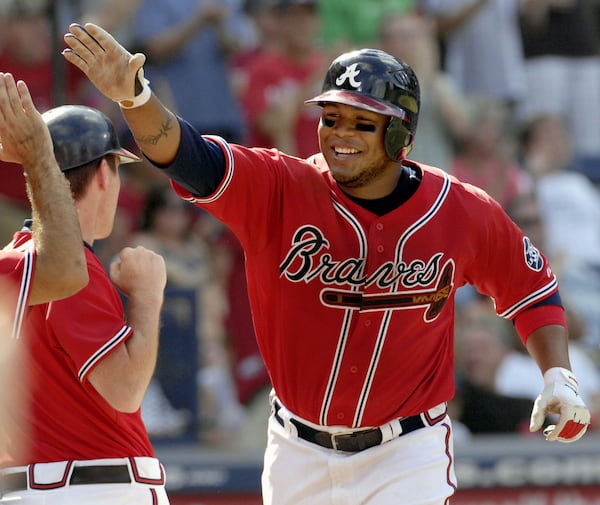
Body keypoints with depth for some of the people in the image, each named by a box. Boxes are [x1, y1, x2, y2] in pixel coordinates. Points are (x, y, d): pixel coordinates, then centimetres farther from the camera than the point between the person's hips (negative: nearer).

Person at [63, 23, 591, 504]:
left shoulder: (463, 212, -9)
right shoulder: (277, 189, -13)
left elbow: (532, 286, 7)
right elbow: (189, 157, -29)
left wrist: (558, 376, -6)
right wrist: (134, 96, -47)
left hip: (405, 453, -2)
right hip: (299, 453, 2)